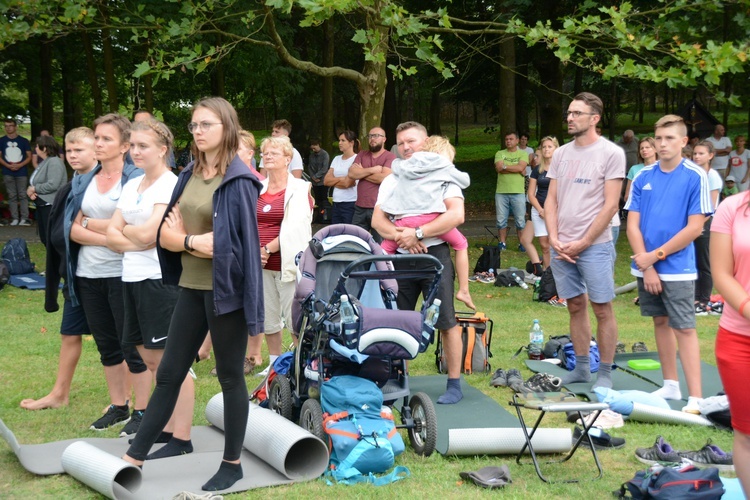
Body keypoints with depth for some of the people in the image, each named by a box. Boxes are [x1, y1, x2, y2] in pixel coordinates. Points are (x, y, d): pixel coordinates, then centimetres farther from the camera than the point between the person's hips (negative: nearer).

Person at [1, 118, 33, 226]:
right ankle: (15, 219, 6)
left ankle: (24, 218, 0)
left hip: (22, 172, -1)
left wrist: (20, 165, -12)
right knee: (12, 196, 4)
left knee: (22, 195, -2)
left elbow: (29, 157, 4)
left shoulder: (24, 141, 3)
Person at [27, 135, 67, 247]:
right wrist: (31, 192, -6)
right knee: (44, 237, 15)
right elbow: (34, 183, 16)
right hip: (41, 205, 10)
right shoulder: (44, 162, 16)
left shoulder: (54, 162, -15)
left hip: (51, 206, -10)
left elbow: (52, 185, -26)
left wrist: (34, 189, -14)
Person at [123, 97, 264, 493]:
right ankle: (134, 457, 18)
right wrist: (197, 242, -12)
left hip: (224, 290, -6)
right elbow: (164, 235, 7)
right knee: (168, 374, 11)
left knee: (230, 376, 6)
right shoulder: (189, 176, 8)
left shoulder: (238, 181, -12)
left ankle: (232, 464, 18)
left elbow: (231, 244, -18)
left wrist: (184, 240, -9)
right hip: (191, 287, 7)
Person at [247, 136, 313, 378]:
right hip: (261, 265, 5)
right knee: (267, 317, 11)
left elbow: (294, 228, -13)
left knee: (294, 317, -5)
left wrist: (268, 249, -15)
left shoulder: (299, 189, -2)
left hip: (288, 264, -5)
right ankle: (274, 363, 24)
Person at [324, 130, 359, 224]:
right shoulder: (336, 159, 14)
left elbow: (347, 183, -15)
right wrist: (340, 179, -6)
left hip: (351, 204, -7)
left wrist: (334, 181, 2)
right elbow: (326, 181, 9)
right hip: (336, 203, 7)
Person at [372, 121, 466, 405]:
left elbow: (456, 215, -14)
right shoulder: (391, 181, 16)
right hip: (400, 257, 5)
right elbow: (377, 220, 5)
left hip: (434, 254, -4)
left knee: (446, 322, -4)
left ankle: (454, 384, 3)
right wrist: (399, 235, -15)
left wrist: (417, 234, -16)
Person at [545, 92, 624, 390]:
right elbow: (551, 200, 11)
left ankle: (605, 374, 8)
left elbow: (611, 205, -9)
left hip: (595, 245, -5)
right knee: (575, 306, 12)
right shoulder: (561, 154, 10)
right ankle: (581, 368, 21)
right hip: (561, 246, 5)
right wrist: (554, 239, -2)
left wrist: (583, 243, -12)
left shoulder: (611, 153, -6)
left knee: (602, 309, -1)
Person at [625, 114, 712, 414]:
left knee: (684, 329, -6)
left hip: (677, 268, -5)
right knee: (660, 322, 13)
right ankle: (670, 386, 24)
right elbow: (632, 225, 3)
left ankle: (695, 399, -5)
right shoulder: (643, 176, 4)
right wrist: (646, 267, -6)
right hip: (645, 267, 5)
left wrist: (656, 255, -12)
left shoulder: (695, 177, -8)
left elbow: (695, 227, -11)